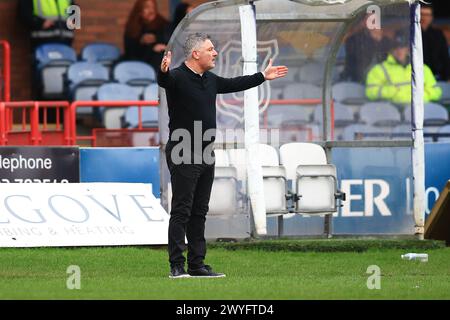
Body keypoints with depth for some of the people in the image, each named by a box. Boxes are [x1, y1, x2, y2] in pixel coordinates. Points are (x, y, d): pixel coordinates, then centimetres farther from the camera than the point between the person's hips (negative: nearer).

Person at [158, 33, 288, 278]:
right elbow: (164, 81, -34)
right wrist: (163, 71, -58)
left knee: (199, 212, 10)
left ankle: (197, 264, 13)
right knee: (181, 211, -8)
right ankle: (177, 266, -8)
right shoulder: (178, 78, -12)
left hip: (205, 154, 8)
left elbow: (234, 84, 30)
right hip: (183, 155, -8)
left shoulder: (210, 80, 14)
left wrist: (263, 76, 36)